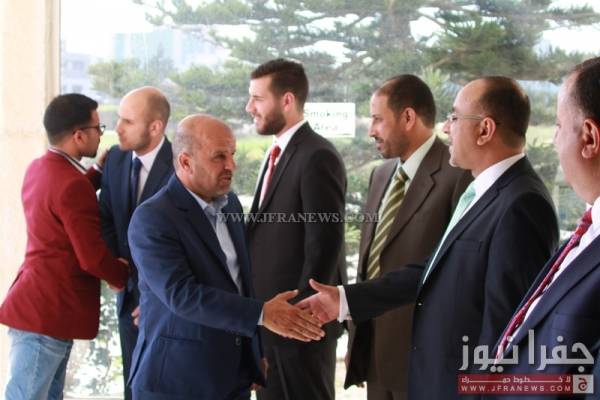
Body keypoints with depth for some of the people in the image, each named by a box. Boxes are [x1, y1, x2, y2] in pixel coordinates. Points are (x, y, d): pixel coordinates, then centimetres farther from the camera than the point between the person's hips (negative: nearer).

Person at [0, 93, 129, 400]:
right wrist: (129, 279, -2)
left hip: (43, 306, 10)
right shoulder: (72, 185, -21)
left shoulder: (38, 168, 9)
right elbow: (93, 258, -21)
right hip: (47, 313, -10)